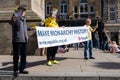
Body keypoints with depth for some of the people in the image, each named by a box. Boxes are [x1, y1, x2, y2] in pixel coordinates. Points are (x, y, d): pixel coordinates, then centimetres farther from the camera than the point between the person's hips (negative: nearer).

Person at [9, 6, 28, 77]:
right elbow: (11, 23, -28)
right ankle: (16, 70, 8)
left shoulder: (24, 19, 17)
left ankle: (22, 69, 21)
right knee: (16, 56, -1)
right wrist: (13, 20, -48)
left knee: (24, 55, 11)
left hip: (24, 40, 7)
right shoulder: (16, 17, -6)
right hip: (17, 40, -7)